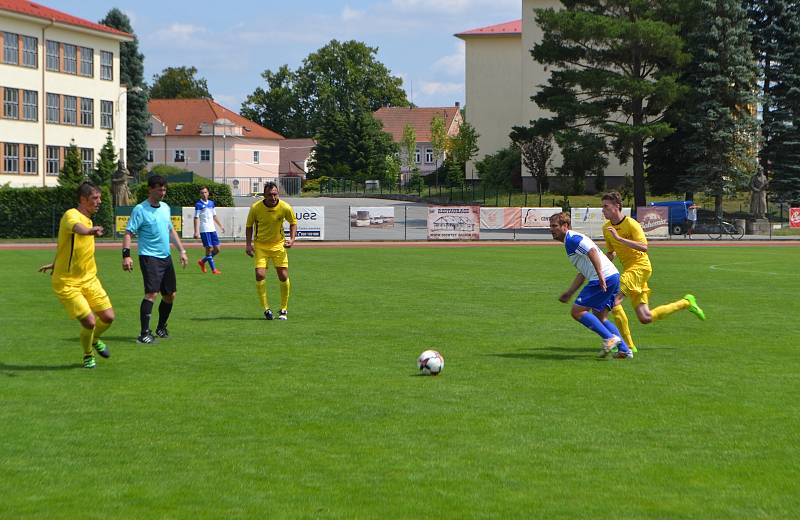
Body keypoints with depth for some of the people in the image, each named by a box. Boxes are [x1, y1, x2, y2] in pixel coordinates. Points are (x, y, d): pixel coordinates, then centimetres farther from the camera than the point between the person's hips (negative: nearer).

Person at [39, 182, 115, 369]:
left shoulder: (89, 220, 9)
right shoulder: (71, 215, -17)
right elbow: (76, 227, -45)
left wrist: (55, 264, 38)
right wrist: (90, 231, -67)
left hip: (89, 278, 8)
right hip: (67, 283, -8)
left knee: (108, 317, 1)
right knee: (89, 322, -14)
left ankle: (95, 340, 35)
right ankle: (88, 356, 15)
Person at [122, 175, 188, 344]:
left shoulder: (165, 207, 12)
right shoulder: (140, 210, -10)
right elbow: (128, 233, -13)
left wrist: (182, 250, 20)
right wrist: (126, 255, -24)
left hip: (166, 257, 8)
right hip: (149, 258, -8)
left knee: (170, 295, 12)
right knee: (151, 293, -18)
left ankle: (161, 328, 31)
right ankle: (144, 334, -17)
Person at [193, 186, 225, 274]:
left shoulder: (211, 203, 12)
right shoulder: (198, 204, -6)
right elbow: (196, 218, -10)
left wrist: (221, 225, 22)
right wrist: (196, 232, -16)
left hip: (212, 229, 7)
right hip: (204, 230, -7)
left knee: (217, 249, 5)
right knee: (209, 249, -7)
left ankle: (202, 261, 23)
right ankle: (213, 269, 0)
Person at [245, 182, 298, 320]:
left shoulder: (285, 208, -14)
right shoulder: (255, 208, -15)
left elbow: (293, 222, 4)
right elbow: (249, 225, 2)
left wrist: (292, 239, -10)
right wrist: (248, 244, -7)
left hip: (278, 244, 1)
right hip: (260, 245, -1)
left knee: (283, 277, -3)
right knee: (260, 275, -16)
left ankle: (284, 310, 14)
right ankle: (266, 309, -2)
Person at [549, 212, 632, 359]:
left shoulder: (572, 239, -6)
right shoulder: (571, 241, 26)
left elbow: (592, 251, -22)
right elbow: (582, 273, 29)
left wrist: (600, 276, -26)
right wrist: (569, 293, 26)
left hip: (604, 279, -10)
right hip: (613, 276, 10)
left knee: (577, 311, -6)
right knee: (600, 317, 17)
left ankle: (609, 338, -11)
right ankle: (624, 350, 10)